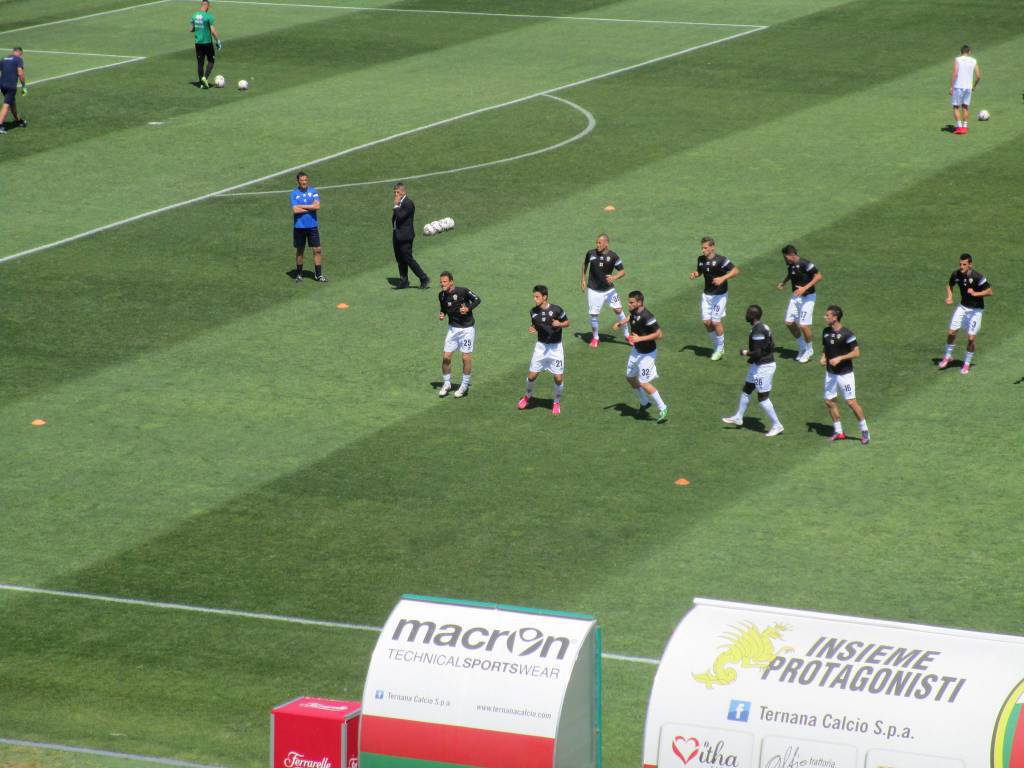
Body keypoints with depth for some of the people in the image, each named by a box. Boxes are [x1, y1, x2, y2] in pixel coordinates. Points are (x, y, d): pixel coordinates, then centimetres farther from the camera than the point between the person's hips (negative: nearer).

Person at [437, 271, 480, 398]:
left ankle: (465, 386, 16)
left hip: (467, 328, -4)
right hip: (453, 328, 4)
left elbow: (477, 300, -7)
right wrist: (442, 315, -7)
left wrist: (468, 308, -23)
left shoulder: (463, 291, -19)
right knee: (446, 357, -1)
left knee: (466, 357, -1)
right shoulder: (442, 295, -3)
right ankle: (446, 384, 17)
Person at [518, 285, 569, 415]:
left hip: (555, 347, -3)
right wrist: (532, 329, -10)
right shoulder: (534, 312, -4)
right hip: (541, 346, 3)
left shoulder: (556, 310, -14)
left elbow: (567, 323, -1)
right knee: (532, 375, 2)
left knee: (558, 377, -3)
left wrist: (559, 324, -22)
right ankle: (528, 396, 32)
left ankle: (557, 402, 21)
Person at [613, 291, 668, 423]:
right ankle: (644, 403, 40)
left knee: (643, 383, -7)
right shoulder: (634, 312, -5)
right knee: (630, 377, 19)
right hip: (636, 350, 9)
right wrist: (621, 322, 4)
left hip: (647, 353, -9)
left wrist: (640, 338, -31)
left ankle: (662, 408, 8)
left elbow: (658, 334, -27)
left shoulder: (646, 317, -30)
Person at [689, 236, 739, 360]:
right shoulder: (701, 259, 0)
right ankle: (717, 347, 21)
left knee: (716, 322, -6)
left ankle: (720, 349, 13)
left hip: (720, 295, -6)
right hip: (707, 294, 6)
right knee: (707, 322, 2)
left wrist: (722, 278, -30)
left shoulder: (720, 260, -19)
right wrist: (695, 274, -5)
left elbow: (736, 270, -19)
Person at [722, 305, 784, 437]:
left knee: (763, 398, -1)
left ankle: (777, 425, 8)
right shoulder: (763, 327, 6)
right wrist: (751, 355, 13)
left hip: (763, 367, -10)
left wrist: (745, 353, -9)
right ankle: (738, 417, 38)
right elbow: (772, 347, 13)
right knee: (746, 390, 22)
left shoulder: (757, 331, -24)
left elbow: (757, 353, -27)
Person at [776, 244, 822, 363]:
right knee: (789, 323, 6)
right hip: (795, 296, 8)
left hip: (807, 297, -8)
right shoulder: (790, 264, 1)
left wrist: (805, 288, -27)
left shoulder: (804, 264, -22)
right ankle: (802, 347, 26)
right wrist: (783, 283, 7)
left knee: (803, 325, -8)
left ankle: (809, 350, 16)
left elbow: (818, 276, -22)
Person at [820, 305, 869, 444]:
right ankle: (838, 432, 22)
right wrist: (823, 357, -2)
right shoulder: (826, 331, 4)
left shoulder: (846, 334, -17)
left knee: (851, 402, -6)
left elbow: (856, 352, -16)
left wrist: (839, 358, -23)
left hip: (845, 374, -7)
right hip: (830, 373, 7)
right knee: (829, 401, 8)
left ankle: (864, 431, 7)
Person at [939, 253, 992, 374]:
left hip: (975, 309, -4)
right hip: (963, 307, 4)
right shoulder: (956, 275, -10)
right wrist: (949, 296, -7)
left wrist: (975, 293, -31)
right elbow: (950, 285, 11)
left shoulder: (977, 277, -24)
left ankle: (967, 363, 17)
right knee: (951, 332, 1)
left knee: (971, 338, -4)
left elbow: (989, 291, -18)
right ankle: (948, 356, 26)